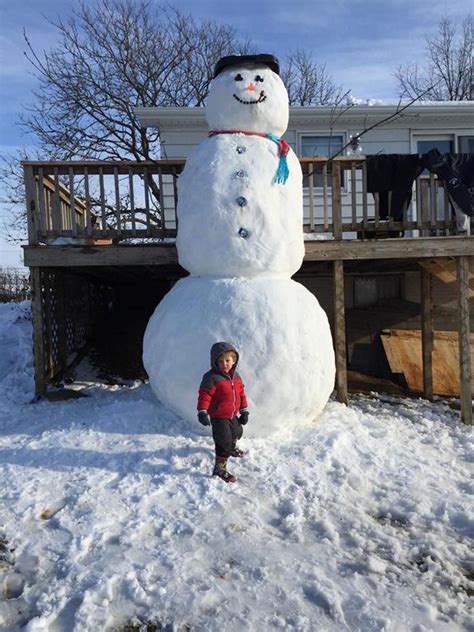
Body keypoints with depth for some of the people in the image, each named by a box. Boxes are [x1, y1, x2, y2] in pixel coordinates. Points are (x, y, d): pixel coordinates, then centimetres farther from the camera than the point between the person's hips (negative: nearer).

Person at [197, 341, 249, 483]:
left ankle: (232, 448, 60)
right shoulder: (211, 377, -20)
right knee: (224, 442, -7)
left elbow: (241, 393, 10)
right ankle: (219, 468, 8)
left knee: (237, 432, 29)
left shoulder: (235, 376, 2)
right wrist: (202, 412, -30)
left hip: (232, 415, 8)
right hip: (218, 417, -8)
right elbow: (204, 395, -22)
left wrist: (244, 411, 12)